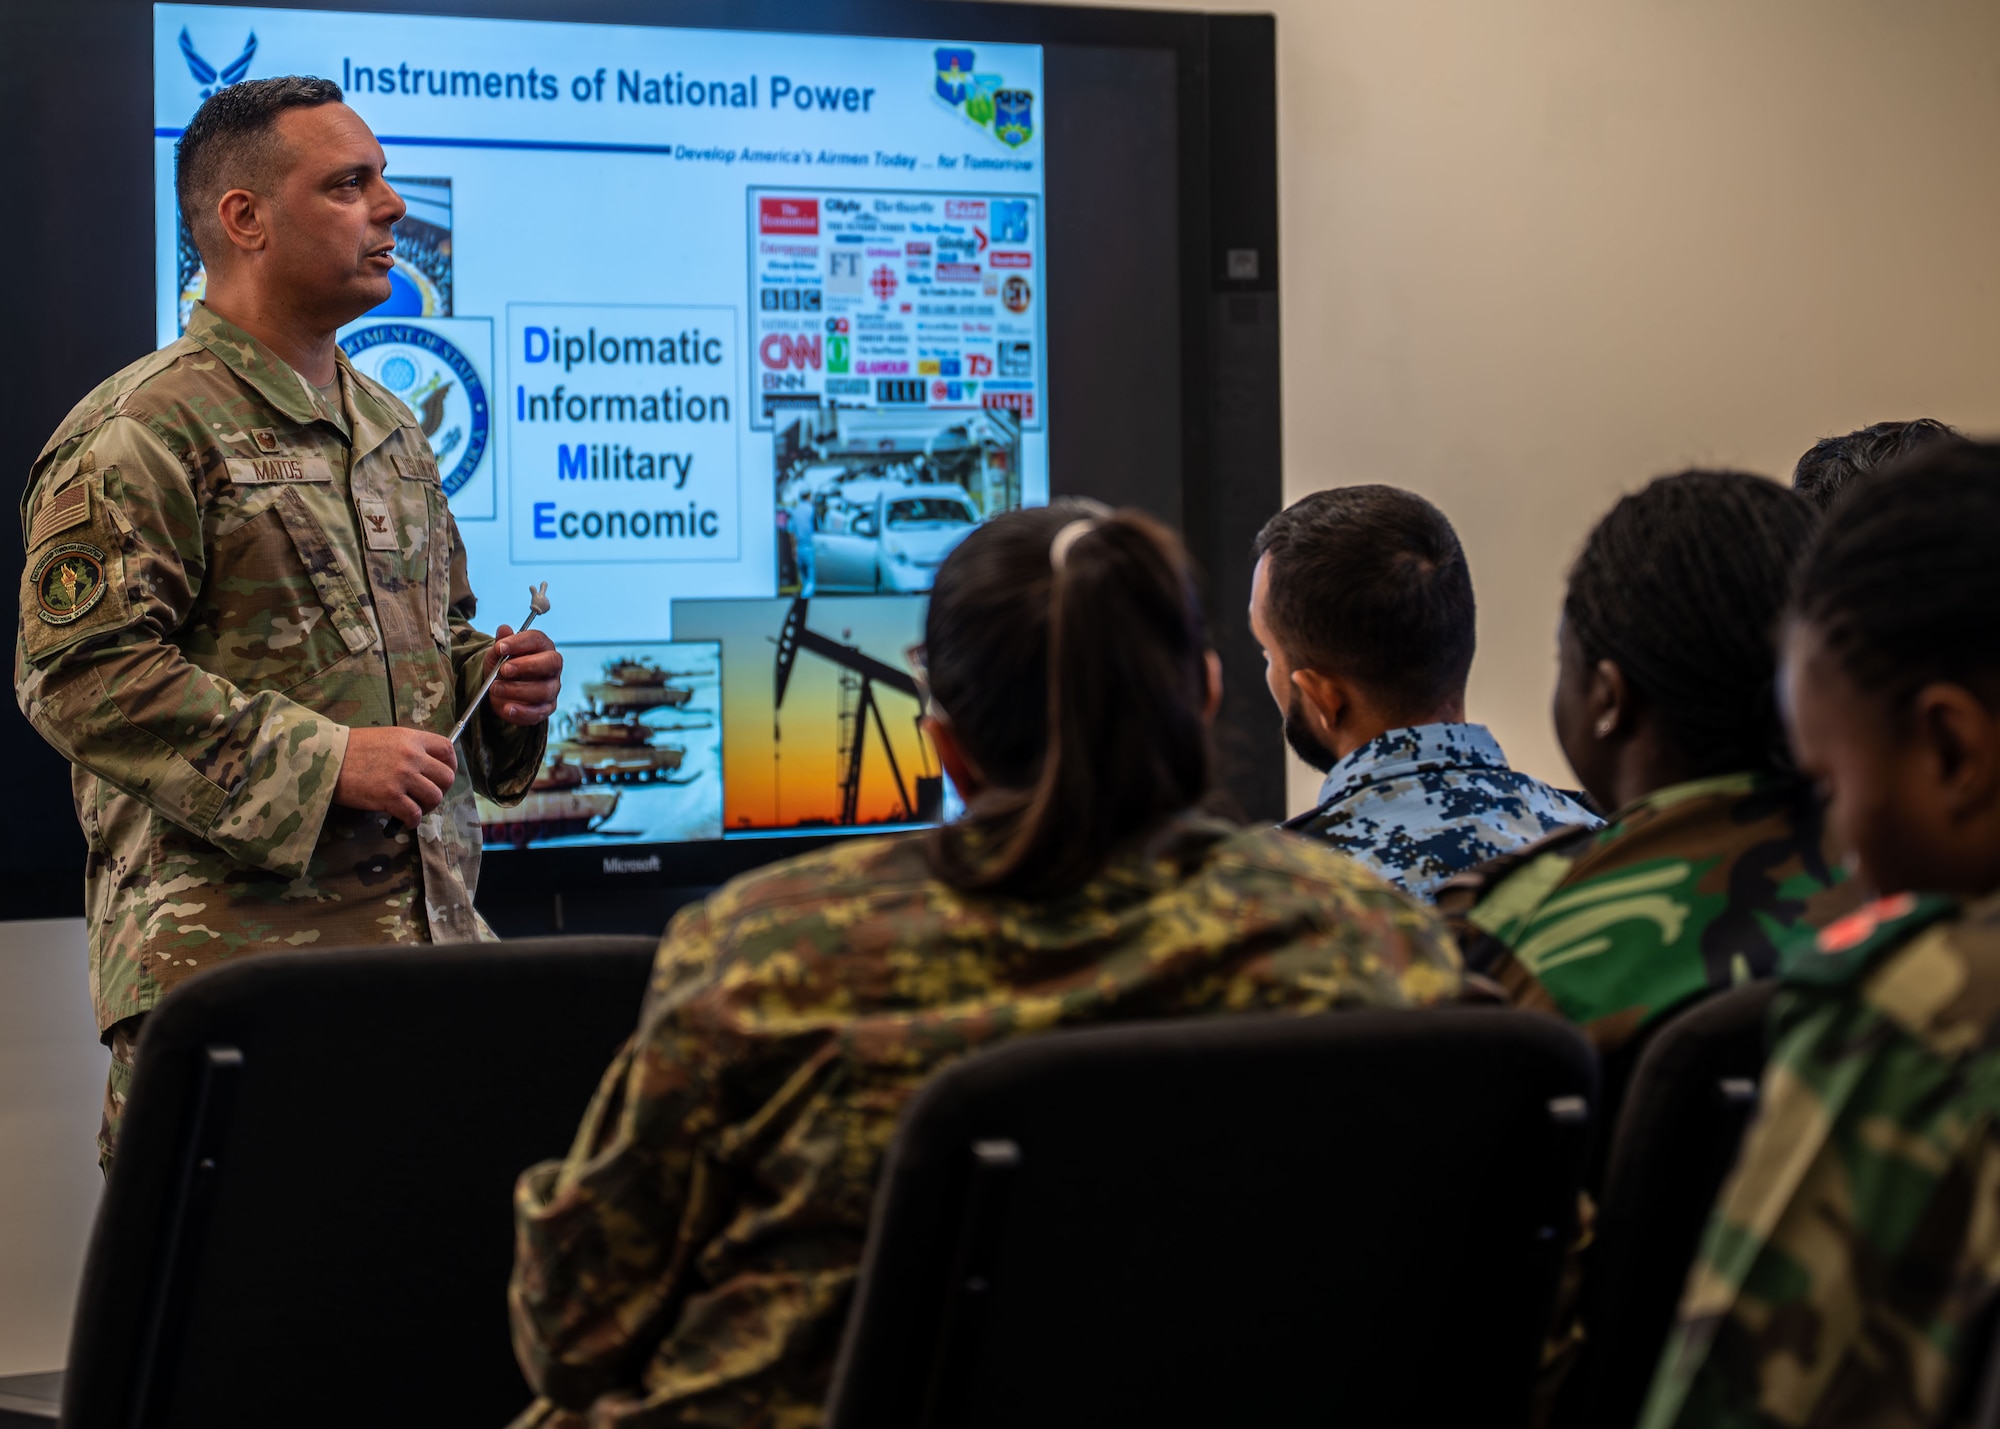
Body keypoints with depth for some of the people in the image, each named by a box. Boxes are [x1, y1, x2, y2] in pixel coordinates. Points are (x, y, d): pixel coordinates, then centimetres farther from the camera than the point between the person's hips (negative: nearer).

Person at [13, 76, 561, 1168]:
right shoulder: (141, 433, -6)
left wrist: (494, 685, 9)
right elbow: (78, 670, -15)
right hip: (229, 951, -7)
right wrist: (323, 760, -17)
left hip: (424, 938, 7)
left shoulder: (392, 432, 21)